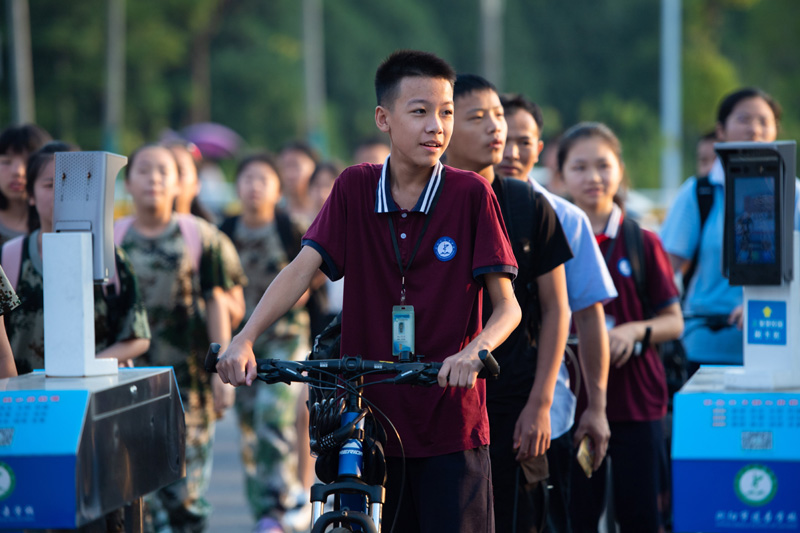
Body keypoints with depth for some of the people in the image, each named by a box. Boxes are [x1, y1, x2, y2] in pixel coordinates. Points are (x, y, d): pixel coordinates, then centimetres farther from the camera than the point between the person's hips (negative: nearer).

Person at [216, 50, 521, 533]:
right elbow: (303, 268, -3)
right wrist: (244, 340, -19)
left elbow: (507, 305, -5)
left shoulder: (470, 195, -3)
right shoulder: (354, 190, 5)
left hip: (452, 425, -2)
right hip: (371, 416, 2)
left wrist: (474, 352, -27)